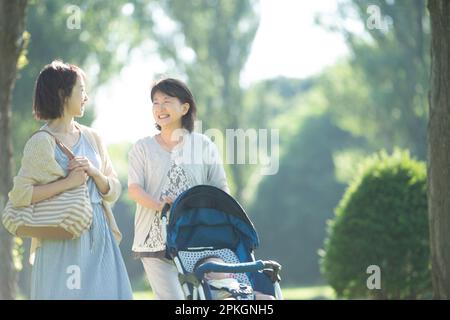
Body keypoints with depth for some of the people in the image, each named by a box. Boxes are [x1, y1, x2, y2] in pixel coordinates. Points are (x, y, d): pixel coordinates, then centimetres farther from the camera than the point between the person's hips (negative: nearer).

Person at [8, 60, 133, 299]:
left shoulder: (91, 138, 12)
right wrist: (68, 183, -15)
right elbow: (19, 195, -15)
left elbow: (113, 192, 12)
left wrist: (93, 172, -8)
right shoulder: (42, 142, -7)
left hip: (99, 236, 6)